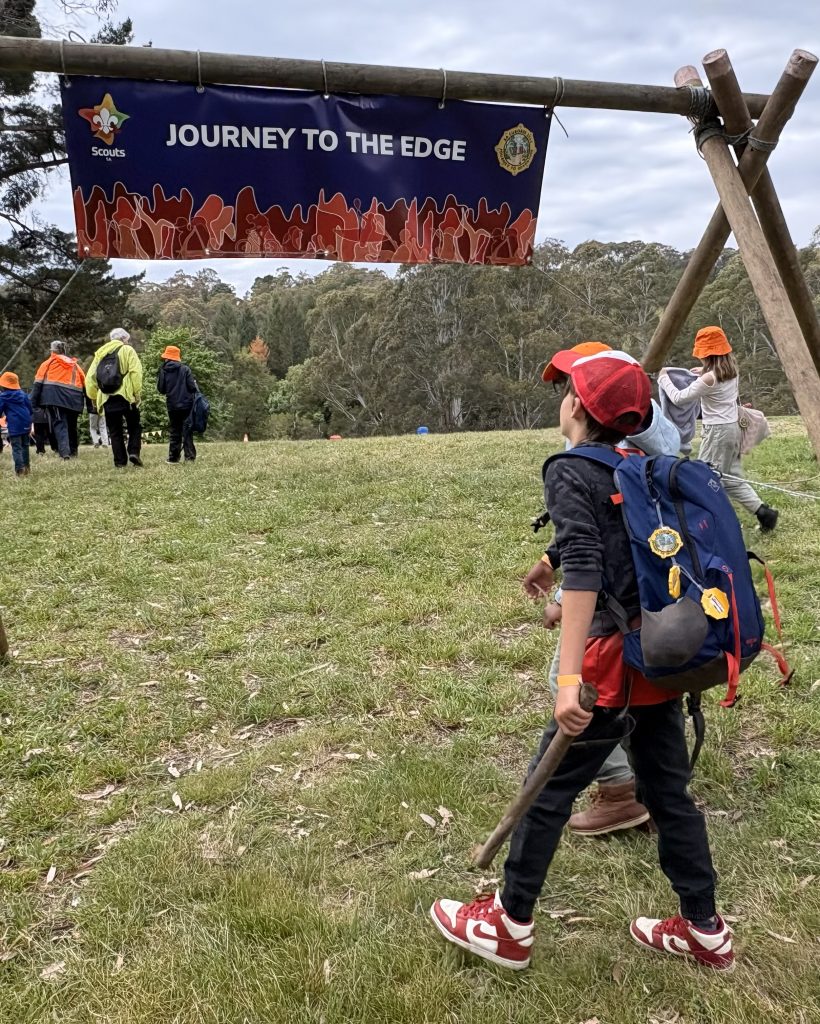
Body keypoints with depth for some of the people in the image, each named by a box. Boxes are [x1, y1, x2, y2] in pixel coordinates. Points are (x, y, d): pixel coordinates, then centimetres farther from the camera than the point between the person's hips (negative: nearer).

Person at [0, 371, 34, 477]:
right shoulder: (22, 394, 10)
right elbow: (30, 408, 14)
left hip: (14, 426, -6)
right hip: (26, 424, 6)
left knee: (16, 448, -6)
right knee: (25, 446, 17)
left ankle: (20, 469, -15)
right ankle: (26, 467, 21)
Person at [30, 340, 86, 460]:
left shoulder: (48, 363, 13)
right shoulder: (75, 365, 22)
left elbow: (38, 383, 4)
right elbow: (85, 384, 17)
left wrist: (33, 402, 2)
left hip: (55, 397, -3)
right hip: (74, 399, 3)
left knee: (59, 424, -8)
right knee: (71, 426, 18)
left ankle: (64, 451, -26)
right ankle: (73, 451, 23)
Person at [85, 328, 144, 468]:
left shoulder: (100, 353, 17)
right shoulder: (127, 350, 4)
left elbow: (90, 377, 12)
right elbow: (135, 372, -9)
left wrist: (94, 397, 16)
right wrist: (138, 393, -7)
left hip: (106, 398, 3)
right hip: (125, 396, -3)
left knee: (115, 431, 8)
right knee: (135, 426, 9)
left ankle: (120, 461, 5)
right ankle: (133, 452, -10)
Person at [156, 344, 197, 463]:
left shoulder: (163, 370, -3)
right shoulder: (185, 369, -7)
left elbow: (161, 389, 0)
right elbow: (192, 386, -10)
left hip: (172, 405, 2)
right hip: (186, 404, -2)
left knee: (175, 431, 11)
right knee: (187, 431, 3)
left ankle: (173, 457, 9)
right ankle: (189, 456, -3)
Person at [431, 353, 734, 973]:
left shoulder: (570, 472, -11)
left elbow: (584, 572, -23)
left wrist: (570, 679, -29)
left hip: (616, 659, -8)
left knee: (550, 787, 6)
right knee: (669, 790, 19)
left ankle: (511, 927, 21)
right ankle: (706, 932, 32)